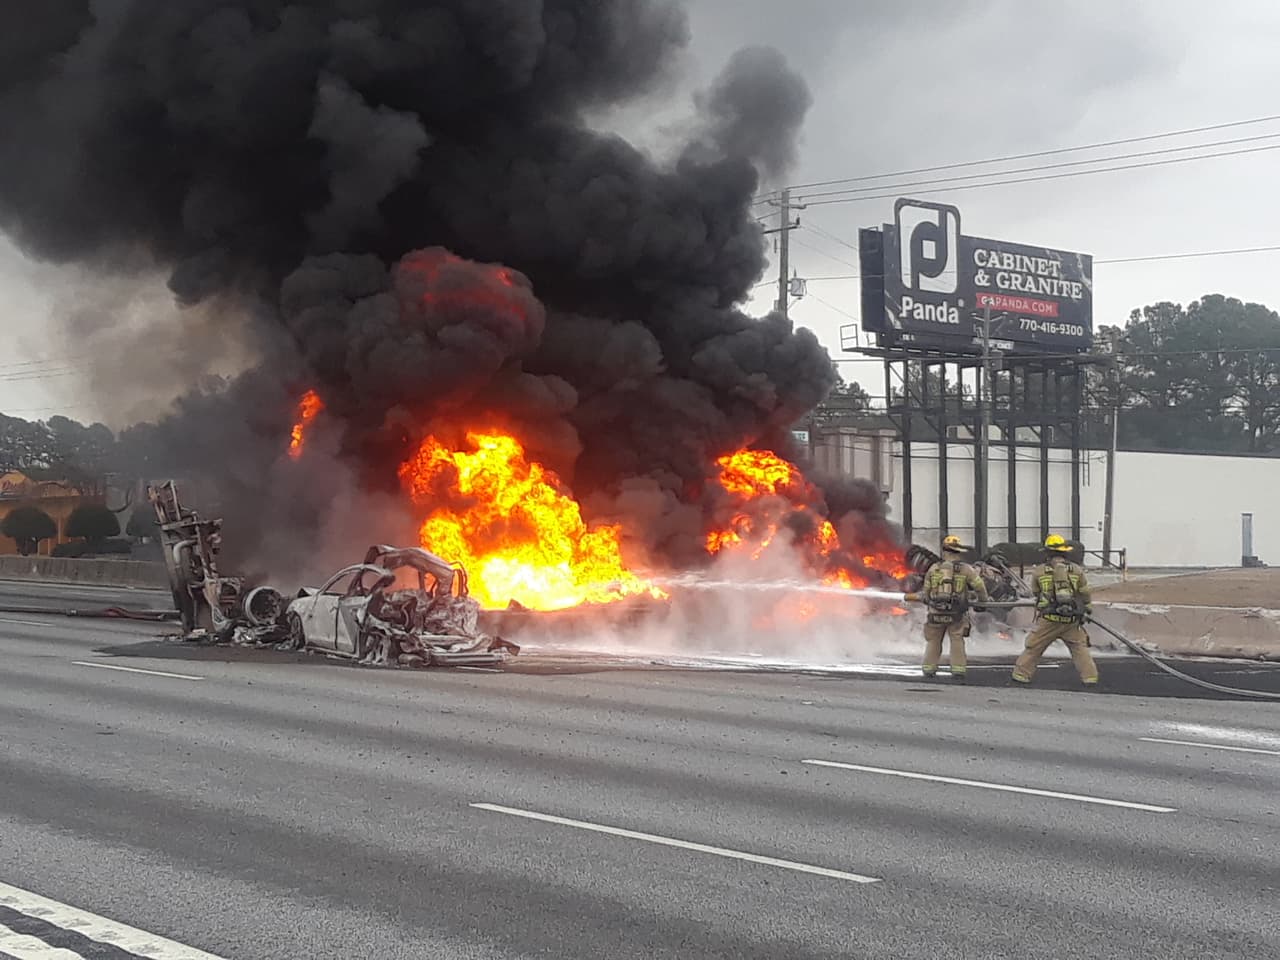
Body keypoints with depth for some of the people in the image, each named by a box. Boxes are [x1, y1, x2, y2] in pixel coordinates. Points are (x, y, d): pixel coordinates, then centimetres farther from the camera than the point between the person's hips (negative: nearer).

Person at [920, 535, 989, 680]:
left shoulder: (933, 569, -1)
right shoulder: (965, 569, -4)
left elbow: (926, 592, 5)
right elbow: (979, 586, -4)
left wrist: (924, 598, 27)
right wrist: (982, 600, 15)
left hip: (936, 613, 1)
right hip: (957, 614, -1)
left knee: (933, 641, 14)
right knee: (957, 641, 8)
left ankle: (929, 669, 16)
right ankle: (958, 670, 1)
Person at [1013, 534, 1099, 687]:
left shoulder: (1040, 571, 0)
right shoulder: (1077, 570, 1)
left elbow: (1035, 592, 14)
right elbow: (1085, 594, 8)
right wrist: (1088, 608, 27)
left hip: (1048, 619, -1)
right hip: (1071, 621, 1)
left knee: (1033, 647, 12)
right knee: (1080, 648, 14)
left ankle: (1021, 674, 16)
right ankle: (1090, 676, 9)